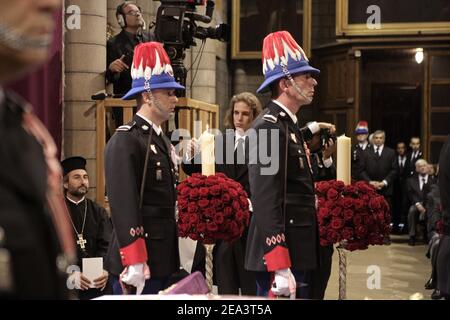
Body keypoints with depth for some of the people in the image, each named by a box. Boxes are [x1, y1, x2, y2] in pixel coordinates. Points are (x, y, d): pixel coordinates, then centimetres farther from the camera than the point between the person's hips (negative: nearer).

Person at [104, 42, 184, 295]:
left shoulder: (162, 140, 15)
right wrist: (135, 264, -25)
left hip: (163, 258, 9)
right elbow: (124, 205, -21)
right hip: (138, 263, -9)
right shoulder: (125, 141, -14)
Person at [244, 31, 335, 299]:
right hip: (280, 248, -10)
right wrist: (280, 267, -26)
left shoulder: (287, 125, 16)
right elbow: (266, 200, -23)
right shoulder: (269, 126, -15)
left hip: (296, 247, 10)